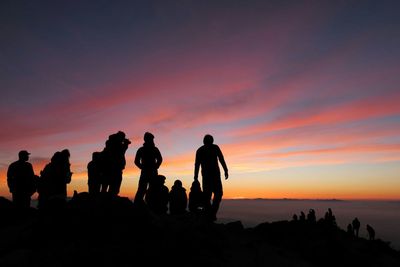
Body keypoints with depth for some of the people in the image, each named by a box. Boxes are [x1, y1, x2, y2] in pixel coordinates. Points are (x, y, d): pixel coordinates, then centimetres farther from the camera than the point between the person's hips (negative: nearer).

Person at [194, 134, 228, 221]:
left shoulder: (199, 150, 14)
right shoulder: (215, 147, 6)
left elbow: (197, 164, 6)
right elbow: (221, 160, -4)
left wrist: (196, 177, 5)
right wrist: (226, 171, -3)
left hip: (205, 175, 3)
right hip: (215, 173, -3)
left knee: (207, 195, 9)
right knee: (218, 193, 3)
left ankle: (208, 214, 4)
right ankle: (212, 213, -13)